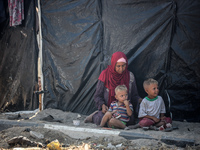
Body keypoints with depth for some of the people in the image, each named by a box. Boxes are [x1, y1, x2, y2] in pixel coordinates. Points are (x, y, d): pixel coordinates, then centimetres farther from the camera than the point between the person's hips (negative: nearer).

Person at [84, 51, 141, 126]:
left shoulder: (129, 76, 2)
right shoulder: (105, 75, -4)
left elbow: (134, 95, 10)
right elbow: (97, 96, 0)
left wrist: (139, 100, -12)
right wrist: (102, 105, -18)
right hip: (107, 108, -2)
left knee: (131, 120, -28)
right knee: (102, 120, -32)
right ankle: (95, 116, 7)